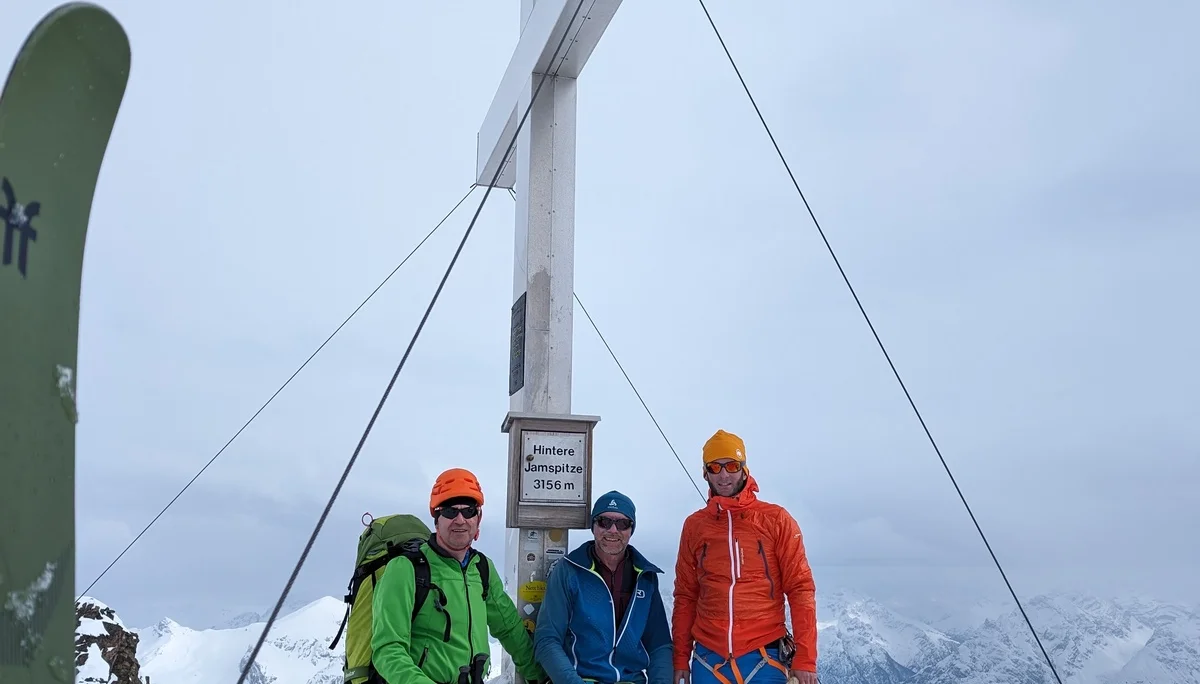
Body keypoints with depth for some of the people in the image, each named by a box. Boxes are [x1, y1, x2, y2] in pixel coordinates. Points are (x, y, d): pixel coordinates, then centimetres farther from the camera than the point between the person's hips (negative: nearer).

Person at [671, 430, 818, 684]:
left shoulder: (776, 520, 1)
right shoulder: (694, 525, 9)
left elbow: (801, 589, -2)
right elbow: (686, 596, 12)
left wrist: (805, 658, -8)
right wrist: (681, 658, 8)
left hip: (763, 660, -2)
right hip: (709, 660, 3)